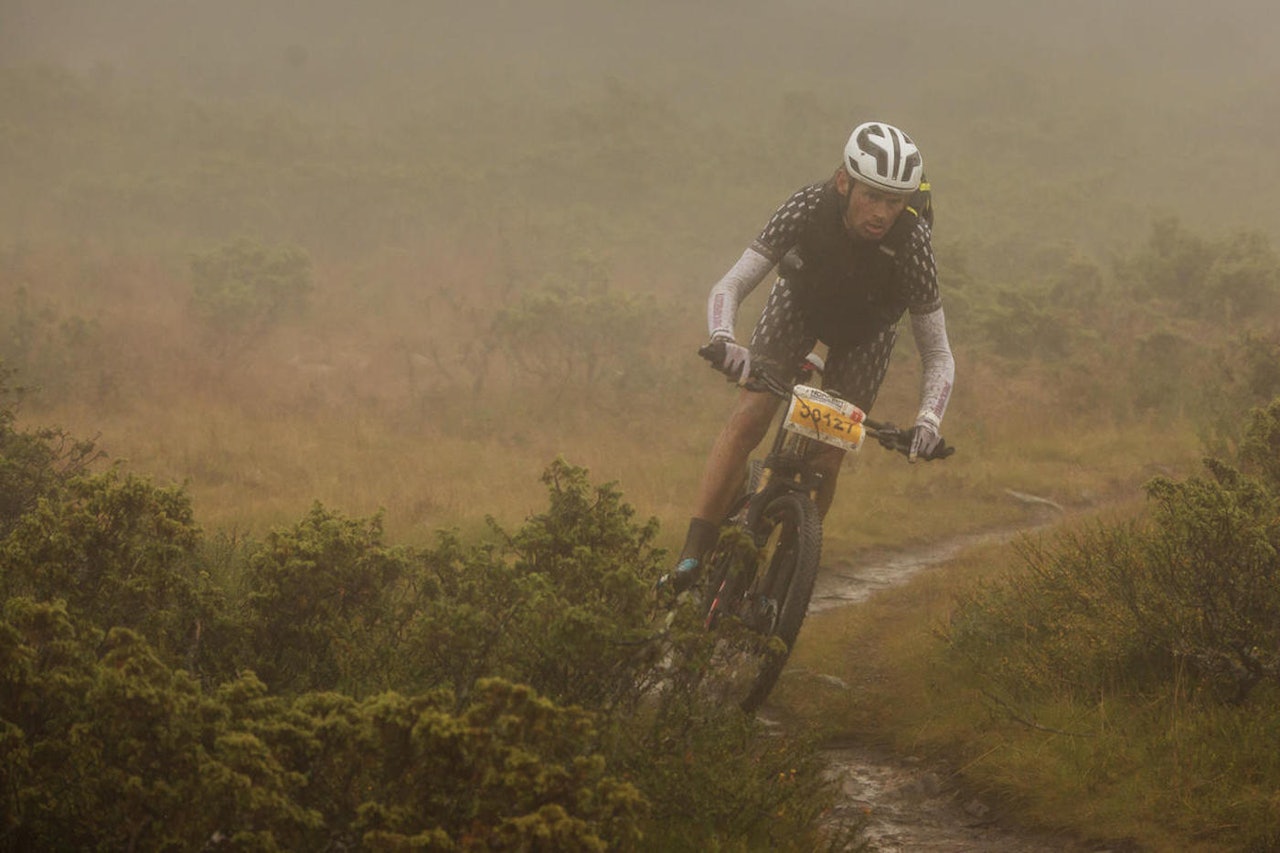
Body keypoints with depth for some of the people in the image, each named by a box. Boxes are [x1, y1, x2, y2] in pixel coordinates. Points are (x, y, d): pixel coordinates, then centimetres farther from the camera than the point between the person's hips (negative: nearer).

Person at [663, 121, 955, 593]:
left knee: (826, 462, -9)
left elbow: (938, 354, -26)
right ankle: (691, 559, -18)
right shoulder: (808, 208, -36)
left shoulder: (912, 241, -35)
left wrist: (928, 421, -43)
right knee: (748, 419, -18)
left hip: (864, 331, 0)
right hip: (800, 303, 0)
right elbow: (729, 287, -32)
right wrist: (724, 341, -53)